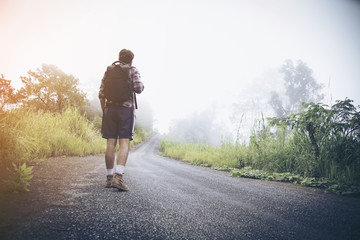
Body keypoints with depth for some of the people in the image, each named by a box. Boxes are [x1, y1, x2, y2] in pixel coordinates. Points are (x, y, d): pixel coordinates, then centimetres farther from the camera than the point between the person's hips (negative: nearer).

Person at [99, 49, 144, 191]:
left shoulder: (108, 71, 15)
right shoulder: (132, 71, 4)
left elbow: (101, 94, 10)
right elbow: (138, 88, -9)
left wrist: (104, 112, 16)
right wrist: (141, 86, 14)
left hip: (110, 109, 4)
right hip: (126, 109, -4)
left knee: (110, 144, 4)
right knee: (124, 143, -9)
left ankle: (109, 178, 7)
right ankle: (118, 176, -23)